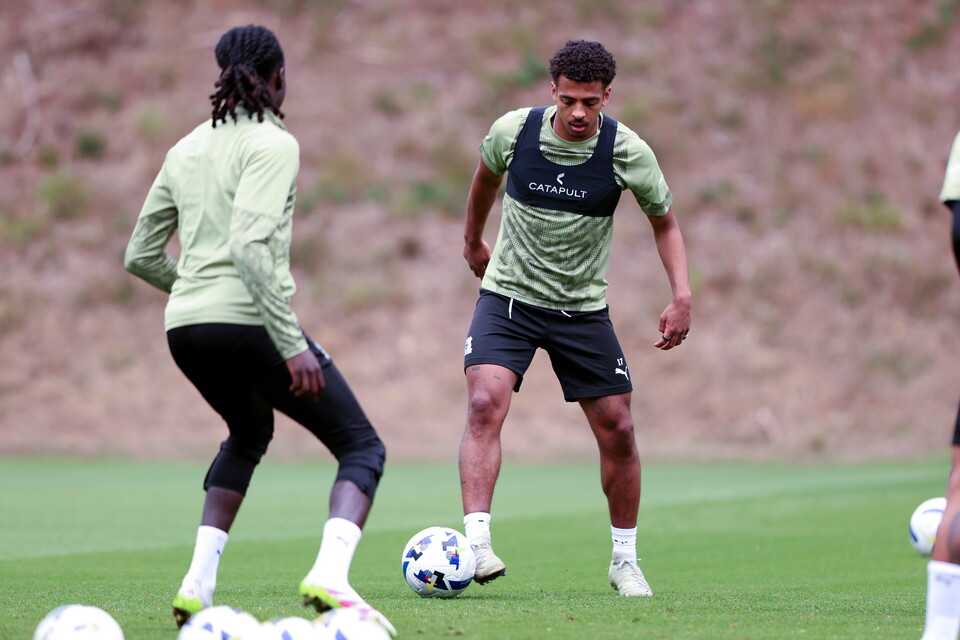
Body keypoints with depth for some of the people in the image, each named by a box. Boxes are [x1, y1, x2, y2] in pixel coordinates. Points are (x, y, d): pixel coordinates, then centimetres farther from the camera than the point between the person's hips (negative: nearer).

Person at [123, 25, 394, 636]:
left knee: (249, 435, 34)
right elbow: (250, 244, -20)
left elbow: (141, 256, 18)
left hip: (185, 329, 7)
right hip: (248, 320, -7)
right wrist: (293, 344, -21)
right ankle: (330, 574, -23)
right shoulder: (272, 144, -6)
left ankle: (198, 584, 19)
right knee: (363, 446, 4)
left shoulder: (186, 150, 14)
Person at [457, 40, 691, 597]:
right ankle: (476, 542, -29)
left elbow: (664, 221, 1)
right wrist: (473, 242, 26)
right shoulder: (513, 131, -12)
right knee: (486, 405, -23)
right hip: (508, 298, -1)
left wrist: (682, 295, -13)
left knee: (617, 430, 1)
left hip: (583, 308, 1)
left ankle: (625, 561, 19)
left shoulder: (627, 152, -14)